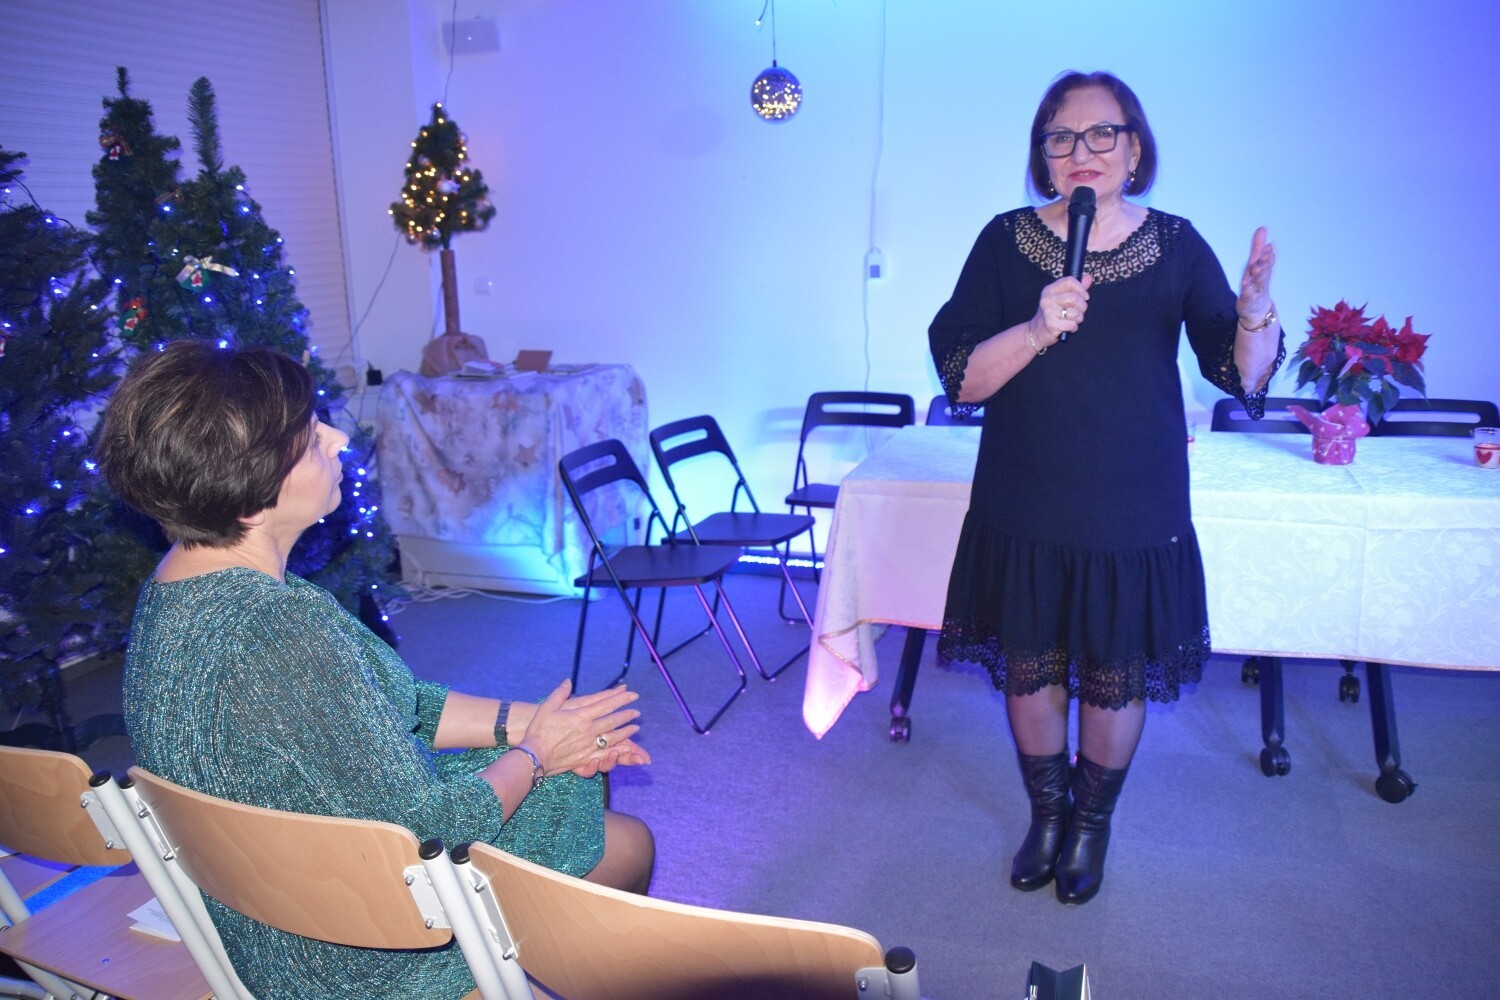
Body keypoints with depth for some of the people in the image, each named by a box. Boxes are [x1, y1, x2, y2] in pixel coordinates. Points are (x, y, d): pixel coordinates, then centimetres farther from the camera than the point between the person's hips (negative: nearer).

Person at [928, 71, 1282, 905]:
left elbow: (1245, 378, -6)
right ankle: (1046, 813, 38)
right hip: (1024, 514, 0)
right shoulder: (1006, 242, -2)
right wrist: (1038, 328, -24)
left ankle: (1093, 822, 38)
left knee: (1117, 678, 12)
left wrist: (1257, 312, -27)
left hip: (1135, 516, 0)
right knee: (1030, 671, 12)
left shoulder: (1176, 246, -1)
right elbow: (959, 378, -9)